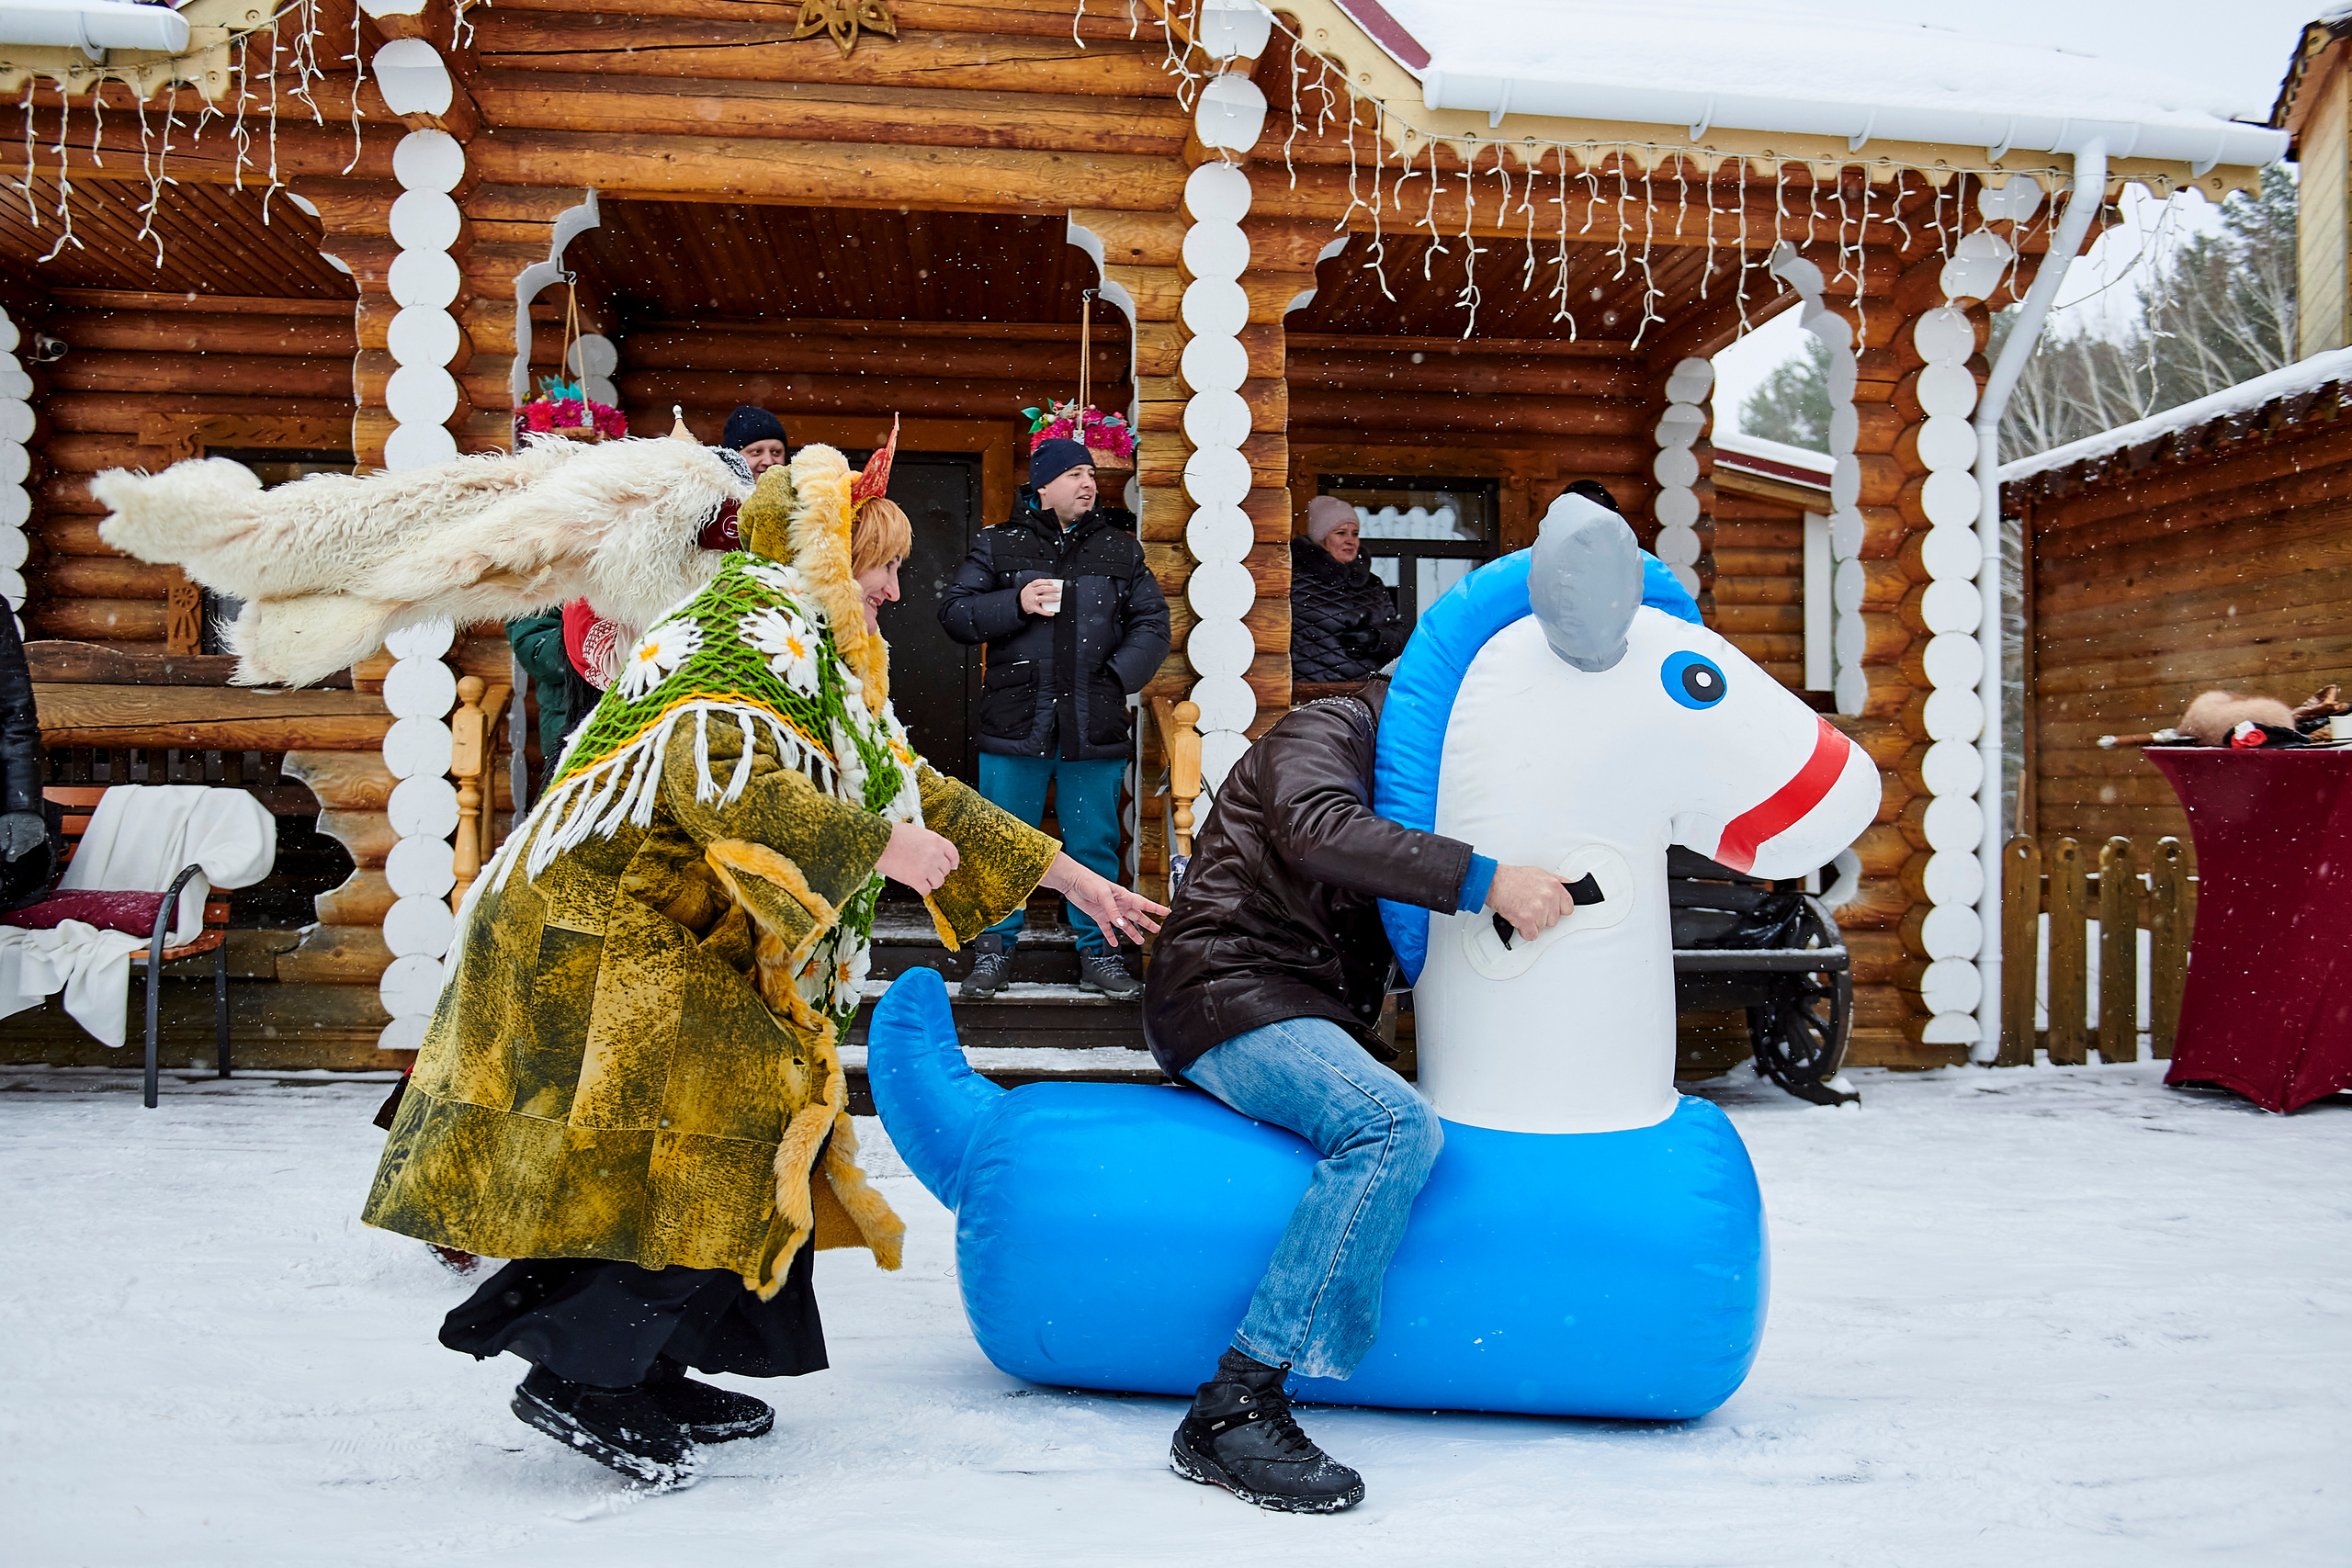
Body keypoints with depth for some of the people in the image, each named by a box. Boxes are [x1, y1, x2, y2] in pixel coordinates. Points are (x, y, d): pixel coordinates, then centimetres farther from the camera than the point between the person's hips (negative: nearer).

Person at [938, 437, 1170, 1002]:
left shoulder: (1120, 548, 11)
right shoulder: (999, 545, 7)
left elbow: (1152, 622, 9)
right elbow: (954, 611, 4)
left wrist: (1118, 678, -5)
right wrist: (1016, 604, -11)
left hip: (1094, 725, 1)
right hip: (1015, 722, -1)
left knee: (1094, 844, 7)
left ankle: (1096, 950, 19)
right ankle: (995, 949, 18)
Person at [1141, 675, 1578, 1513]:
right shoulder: (1325, 730, -2)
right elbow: (1317, 830, -26)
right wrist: (1486, 880, -30)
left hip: (1317, 1021, 10)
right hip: (1229, 995, -10)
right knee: (1393, 1127, -30)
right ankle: (1231, 1411, -34)